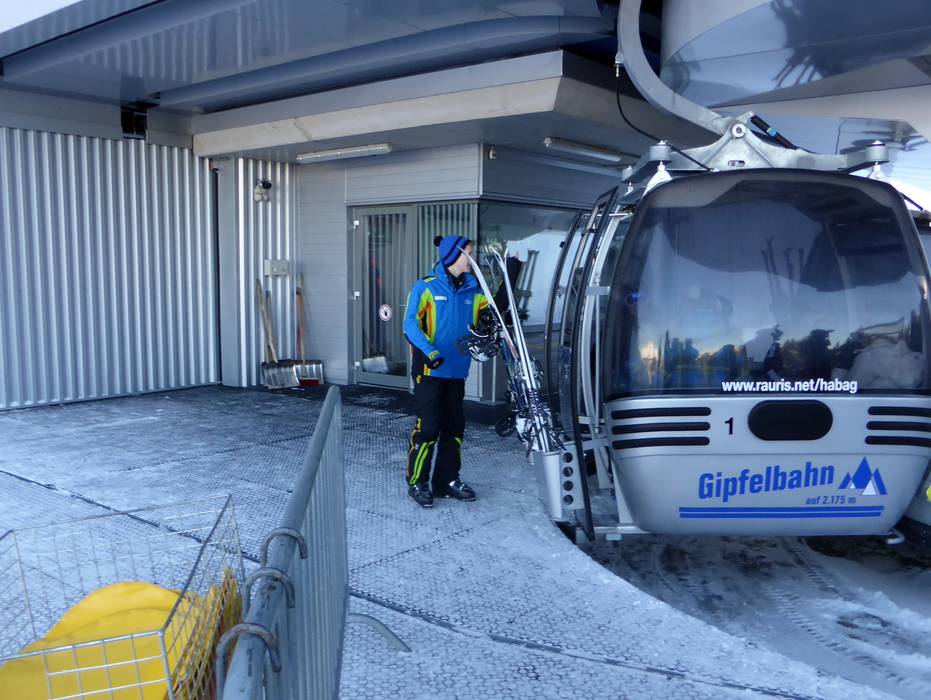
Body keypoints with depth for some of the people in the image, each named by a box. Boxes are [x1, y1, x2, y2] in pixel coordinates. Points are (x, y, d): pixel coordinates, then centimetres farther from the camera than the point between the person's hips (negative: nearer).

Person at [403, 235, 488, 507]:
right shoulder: (426, 287, -7)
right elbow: (411, 325, -13)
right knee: (428, 427, -4)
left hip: (456, 371, 6)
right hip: (429, 370, -6)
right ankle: (417, 482, 9)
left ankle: (447, 480, 23)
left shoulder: (471, 291, 10)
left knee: (454, 426, 11)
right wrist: (430, 352, -27)